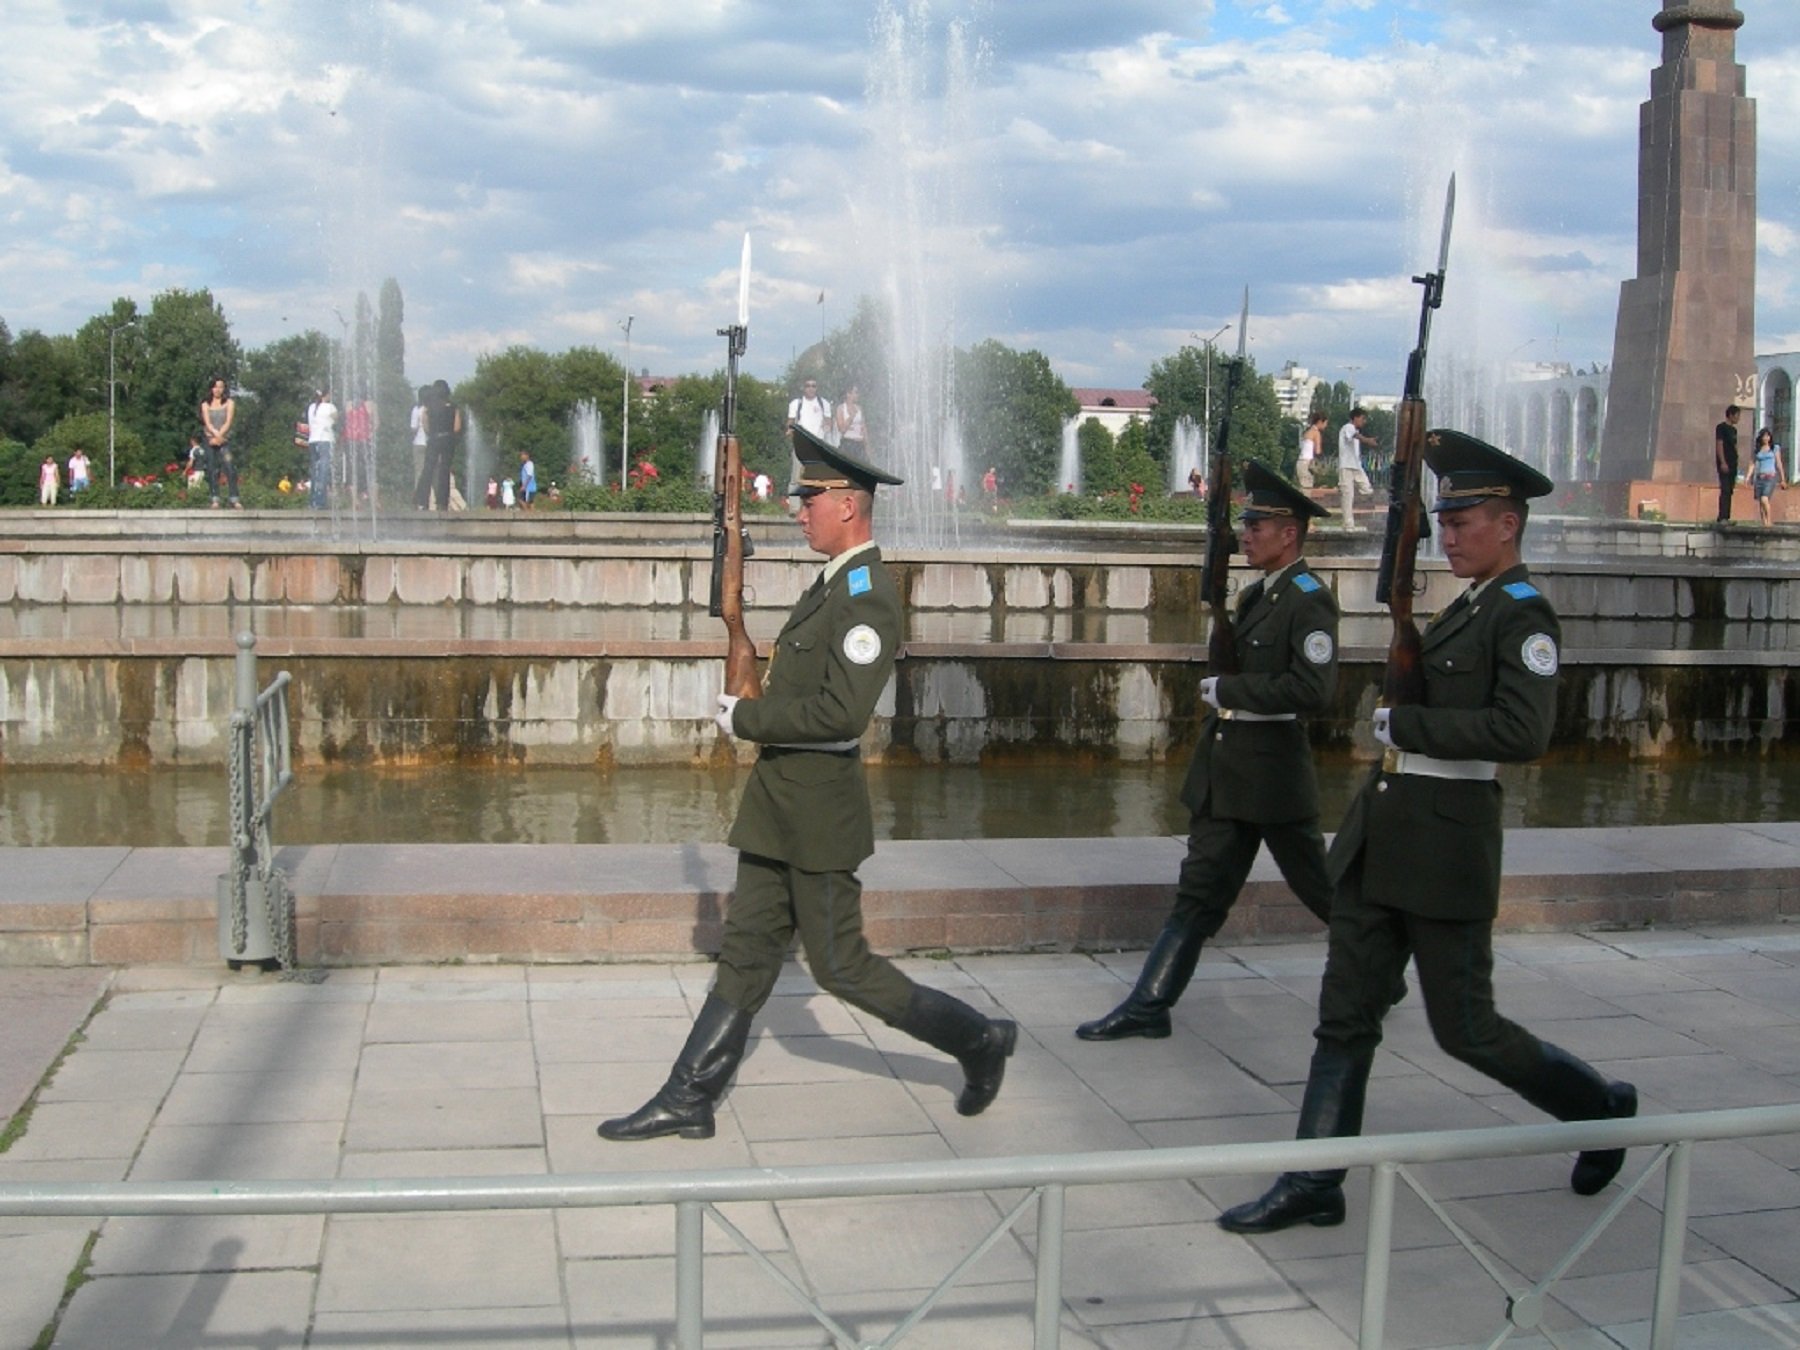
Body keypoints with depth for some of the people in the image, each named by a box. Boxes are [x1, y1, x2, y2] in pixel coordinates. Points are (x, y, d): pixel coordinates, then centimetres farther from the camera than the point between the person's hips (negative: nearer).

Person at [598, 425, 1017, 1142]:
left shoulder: (867, 598, -19)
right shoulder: (832, 584, 12)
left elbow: (841, 711, -28)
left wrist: (744, 719, -18)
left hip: (818, 804, -10)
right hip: (779, 795, 10)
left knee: (841, 965, 2)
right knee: (746, 950, 11)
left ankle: (978, 1038, 17)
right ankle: (689, 1099, 17)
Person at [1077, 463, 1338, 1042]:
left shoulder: (1310, 601, -14)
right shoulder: (1255, 595, 13)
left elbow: (1313, 688, -25)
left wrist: (1228, 690, -19)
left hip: (1272, 772, -8)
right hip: (1223, 772, 8)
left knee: (1322, 888, 8)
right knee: (1198, 895, 7)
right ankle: (1148, 1006, 8)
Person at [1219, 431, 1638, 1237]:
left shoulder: (1523, 614, -12)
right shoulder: (1463, 609, 15)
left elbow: (1523, 731, -25)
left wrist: (1405, 725, -19)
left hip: (1447, 840, -9)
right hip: (1380, 836, 9)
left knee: (1464, 1027, 4)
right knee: (1345, 1015, 7)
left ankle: (1600, 1107, 28)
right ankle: (1313, 1185, 12)